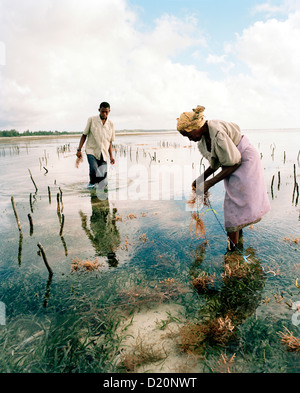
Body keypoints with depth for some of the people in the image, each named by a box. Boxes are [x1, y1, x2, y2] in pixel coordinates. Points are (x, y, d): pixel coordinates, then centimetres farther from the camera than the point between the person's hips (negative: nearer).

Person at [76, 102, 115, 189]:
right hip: (91, 150, -2)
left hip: (103, 154, 2)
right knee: (94, 169, -27)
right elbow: (84, 135, 5)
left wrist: (111, 156, 7)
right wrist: (79, 150, -3)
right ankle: (92, 182, 2)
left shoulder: (110, 124, 10)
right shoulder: (92, 120, 2)